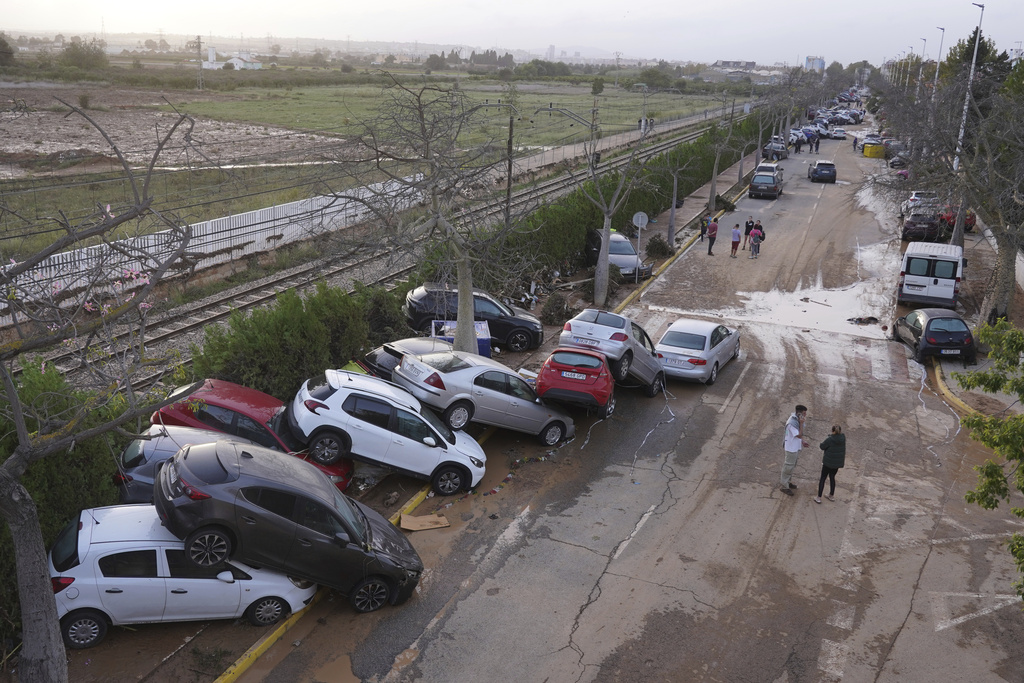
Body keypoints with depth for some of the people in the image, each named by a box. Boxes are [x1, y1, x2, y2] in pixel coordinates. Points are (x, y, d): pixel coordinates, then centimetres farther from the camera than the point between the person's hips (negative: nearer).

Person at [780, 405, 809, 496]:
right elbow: (799, 435, -27)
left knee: (792, 466, 23)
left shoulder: (798, 420, 0)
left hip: (796, 447, 9)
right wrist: (801, 423, -29)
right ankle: (784, 486, 13)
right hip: (791, 448, -9)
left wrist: (803, 442, 2)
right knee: (788, 467, 2)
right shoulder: (792, 423, -29)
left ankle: (788, 481, 39)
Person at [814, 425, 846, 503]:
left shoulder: (829, 439, -23)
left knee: (823, 478, 7)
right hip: (838, 463, 5)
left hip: (828, 462, -5)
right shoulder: (843, 438, -7)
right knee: (832, 477, 23)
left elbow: (822, 446, -10)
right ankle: (831, 495, 33)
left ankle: (819, 498, 8)